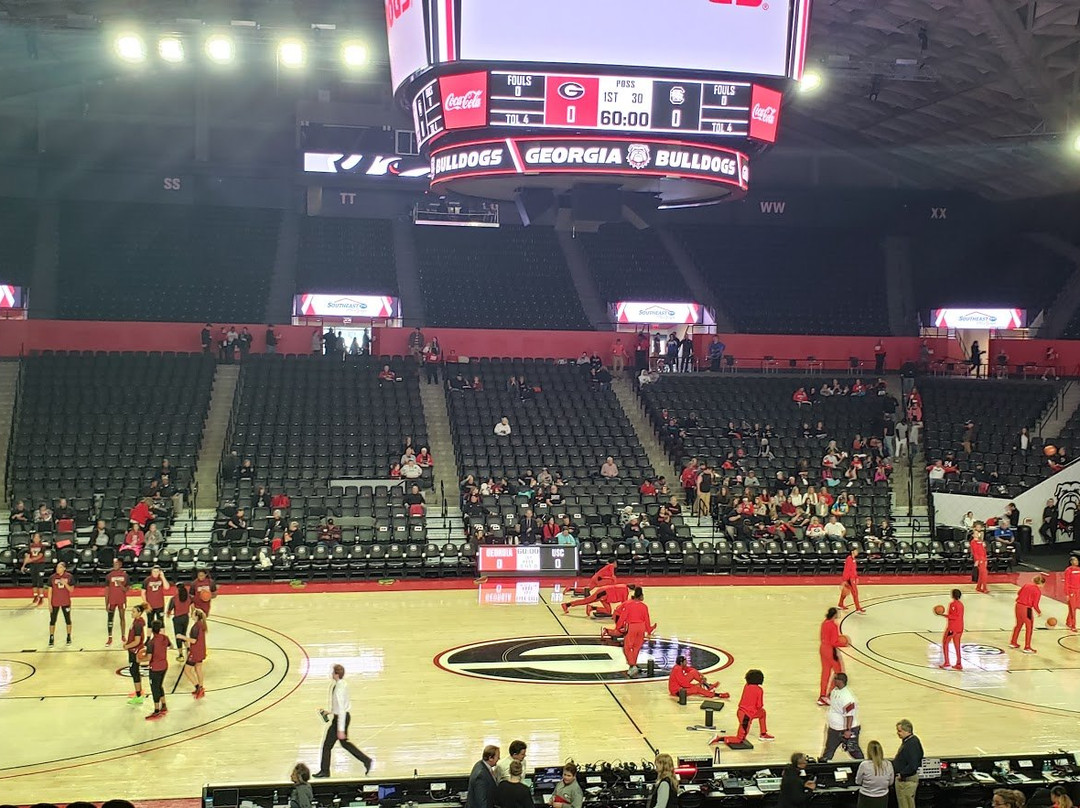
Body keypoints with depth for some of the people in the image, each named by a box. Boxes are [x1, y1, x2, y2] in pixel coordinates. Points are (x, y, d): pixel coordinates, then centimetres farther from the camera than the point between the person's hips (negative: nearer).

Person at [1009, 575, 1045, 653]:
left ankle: (1013, 643, 35)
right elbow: (1035, 605, -14)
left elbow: (1018, 593, 17)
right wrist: (1039, 612, 2)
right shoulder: (1038, 591, -11)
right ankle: (1027, 648, 10)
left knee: (1018, 625, 24)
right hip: (1026, 609, -7)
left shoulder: (1026, 585, 6)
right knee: (1029, 627, 8)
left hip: (1018, 606, 7)